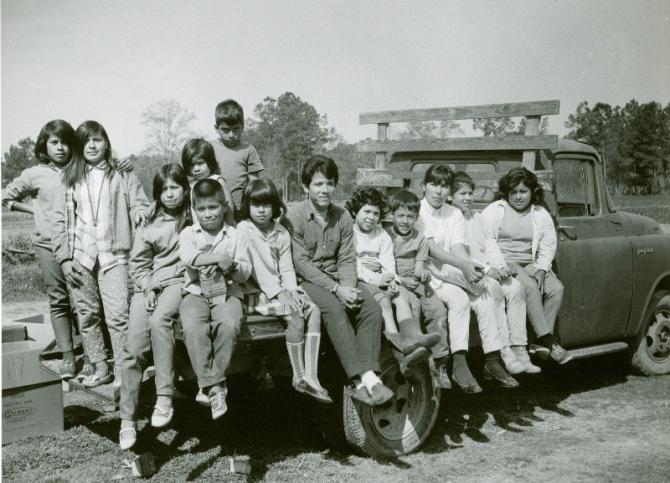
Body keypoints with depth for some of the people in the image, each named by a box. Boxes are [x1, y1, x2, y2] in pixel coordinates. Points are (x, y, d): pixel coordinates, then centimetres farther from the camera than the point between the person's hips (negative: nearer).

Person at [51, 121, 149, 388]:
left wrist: (141, 215, -21)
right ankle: (100, 368, 21)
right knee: (87, 315, 8)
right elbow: (60, 220, 8)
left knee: (118, 315, -9)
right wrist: (64, 258, 1)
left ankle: (123, 373, -1)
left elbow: (139, 204, 3)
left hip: (113, 255, -3)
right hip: (80, 256, 3)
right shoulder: (69, 178, 10)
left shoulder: (122, 174, 5)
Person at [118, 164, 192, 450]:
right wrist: (148, 287, -2)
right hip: (149, 284, 3)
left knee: (159, 319, -35)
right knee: (135, 346, -16)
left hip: (180, 280, -2)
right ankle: (127, 419, -10)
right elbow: (138, 263, 12)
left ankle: (164, 397, -34)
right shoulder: (151, 225, 13)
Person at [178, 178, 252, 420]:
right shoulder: (188, 233, 11)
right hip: (196, 292, 0)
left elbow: (245, 273, 5)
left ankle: (209, 385, -20)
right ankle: (213, 385, -27)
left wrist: (232, 267, -18)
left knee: (229, 325, -32)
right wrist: (220, 257, -21)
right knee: (192, 327, -31)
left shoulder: (236, 236, 12)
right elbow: (188, 256, -13)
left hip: (227, 293, 0)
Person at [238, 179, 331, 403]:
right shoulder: (243, 230, -5)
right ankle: (299, 377, -14)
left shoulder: (282, 233, 11)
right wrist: (279, 293, -20)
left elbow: (287, 269, 7)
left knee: (314, 310, -17)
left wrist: (291, 290, -12)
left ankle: (310, 375, -21)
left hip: (281, 290, 6)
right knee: (295, 315, -26)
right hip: (257, 292, -6)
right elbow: (256, 268, -13)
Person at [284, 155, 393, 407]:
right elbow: (301, 263, -13)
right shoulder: (295, 216, -6)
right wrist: (336, 289, -20)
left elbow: (347, 259, 5)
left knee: (372, 307, -21)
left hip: (337, 279, 5)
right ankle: (364, 377, -36)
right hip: (307, 280, -5)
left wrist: (348, 287, -16)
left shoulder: (342, 217, 9)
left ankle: (364, 379, -28)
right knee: (334, 308, -34)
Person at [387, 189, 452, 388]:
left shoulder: (420, 239, 14)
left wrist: (423, 273, -16)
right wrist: (402, 280, -15)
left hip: (415, 282, 4)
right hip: (394, 282, -3)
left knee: (438, 309, -21)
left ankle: (439, 360, -16)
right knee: (413, 304, -34)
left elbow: (419, 267, 8)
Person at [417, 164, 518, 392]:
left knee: (486, 300, -18)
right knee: (459, 299, -31)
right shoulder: (417, 212, -3)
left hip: (455, 272, 5)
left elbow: (458, 248, 0)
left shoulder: (454, 214, 14)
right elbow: (430, 249, -15)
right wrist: (463, 266, -26)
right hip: (428, 273, -5)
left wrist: (471, 267, -22)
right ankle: (459, 364, -35)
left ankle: (493, 361, -15)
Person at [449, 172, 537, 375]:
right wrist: (487, 270, -18)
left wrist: (500, 268, -2)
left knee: (515, 288, -21)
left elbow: (487, 248, 18)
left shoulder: (476, 217, 22)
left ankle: (519, 349, -24)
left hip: (489, 269, 6)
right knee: (493, 290, -31)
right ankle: (506, 355, -31)